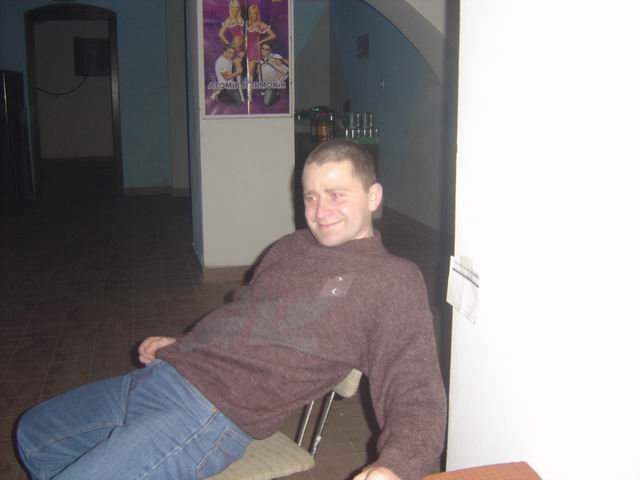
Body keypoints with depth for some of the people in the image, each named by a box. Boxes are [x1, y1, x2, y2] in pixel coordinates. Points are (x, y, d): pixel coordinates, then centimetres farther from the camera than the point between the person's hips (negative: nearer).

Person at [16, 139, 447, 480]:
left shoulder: (393, 279, -10)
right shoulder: (291, 248, 15)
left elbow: (417, 397, -18)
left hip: (209, 413, -9)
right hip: (161, 375, 9)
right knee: (33, 434, 25)